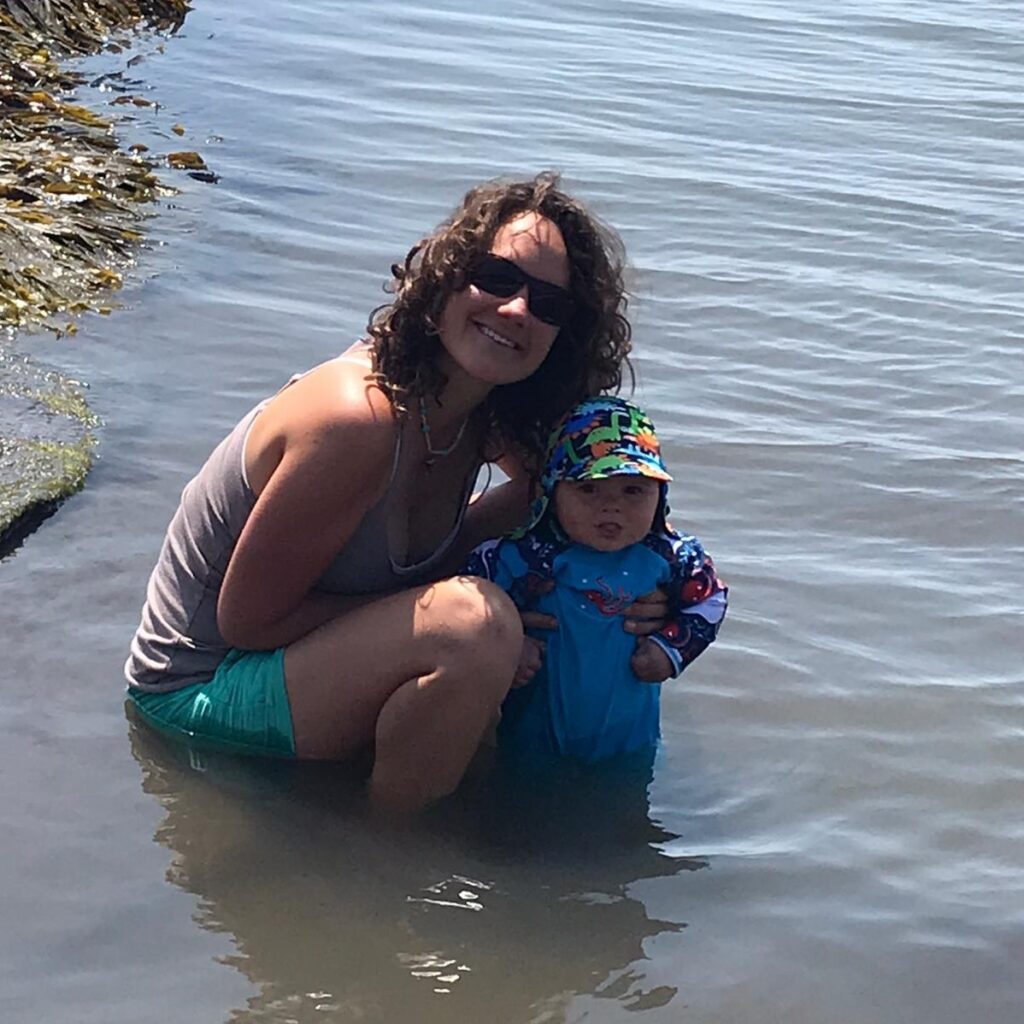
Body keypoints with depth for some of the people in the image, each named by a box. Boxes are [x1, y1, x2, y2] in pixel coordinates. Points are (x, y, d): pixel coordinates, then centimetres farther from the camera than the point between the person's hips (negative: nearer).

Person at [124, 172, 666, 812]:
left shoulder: (483, 413, -6)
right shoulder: (357, 420, -29)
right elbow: (247, 618, -24)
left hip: (299, 650, 9)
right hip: (202, 687, -9)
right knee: (477, 622, -29)